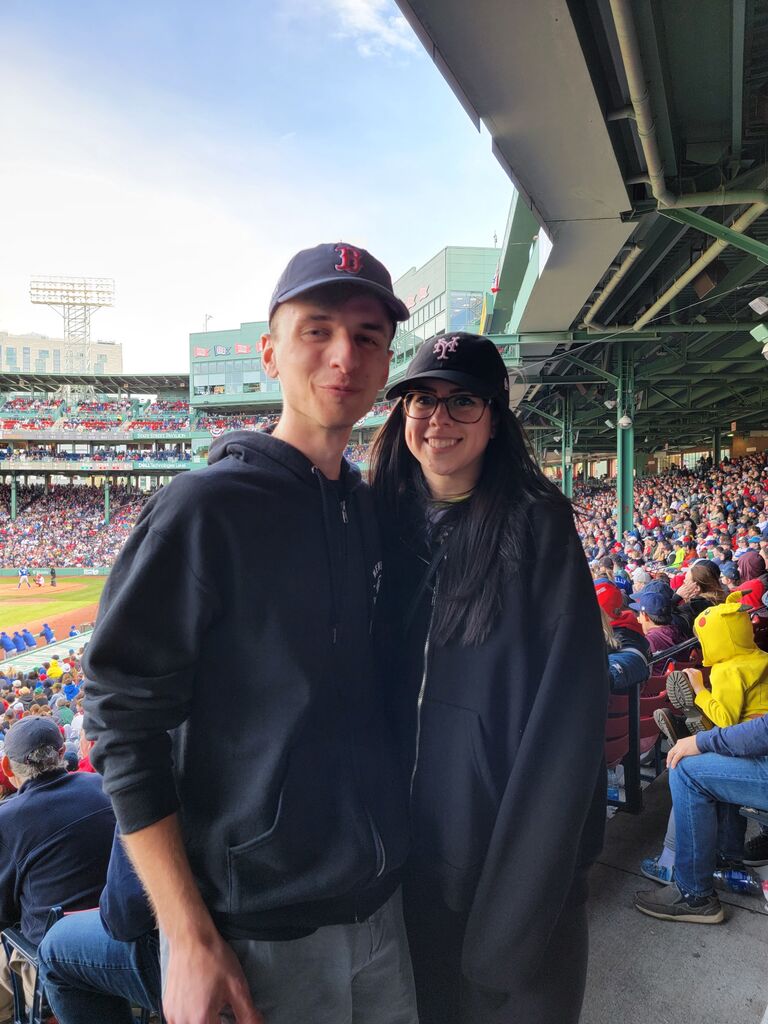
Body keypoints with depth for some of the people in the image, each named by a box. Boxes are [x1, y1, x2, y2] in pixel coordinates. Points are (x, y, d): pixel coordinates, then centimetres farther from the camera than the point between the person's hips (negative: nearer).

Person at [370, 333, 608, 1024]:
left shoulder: (537, 521, -13)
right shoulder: (389, 522, 0)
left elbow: (569, 699, -16)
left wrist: (521, 883, -18)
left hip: (513, 834, -3)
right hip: (413, 832, 4)